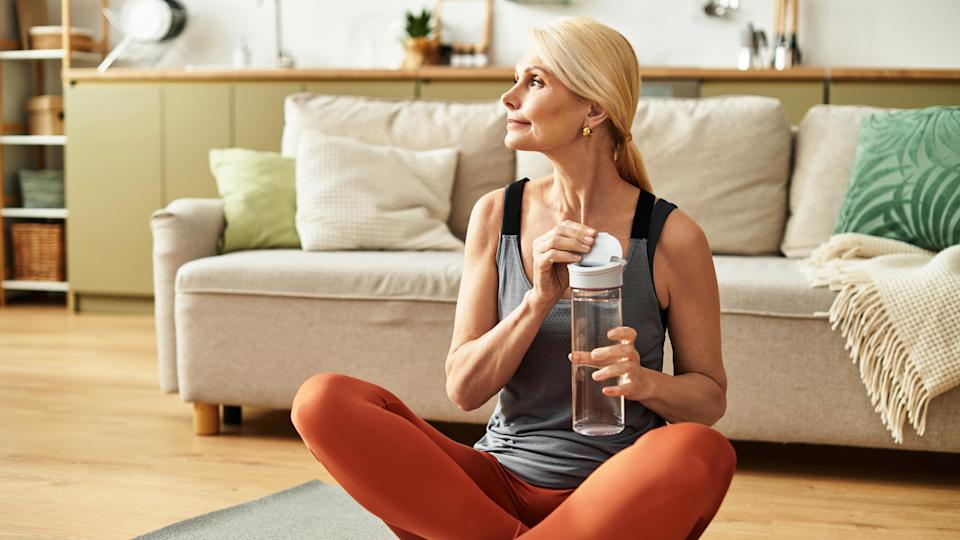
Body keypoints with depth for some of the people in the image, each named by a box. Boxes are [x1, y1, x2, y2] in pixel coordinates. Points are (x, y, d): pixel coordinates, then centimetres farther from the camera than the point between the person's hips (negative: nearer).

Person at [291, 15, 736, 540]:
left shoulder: (671, 236, -5)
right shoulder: (496, 215, 3)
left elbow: (710, 397, 4)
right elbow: (464, 388, -1)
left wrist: (644, 382, -18)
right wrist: (539, 300, -16)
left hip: (616, 495, -2)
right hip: (502, 482, 2)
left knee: (702, 451, -37)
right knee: (323, 399, -20)